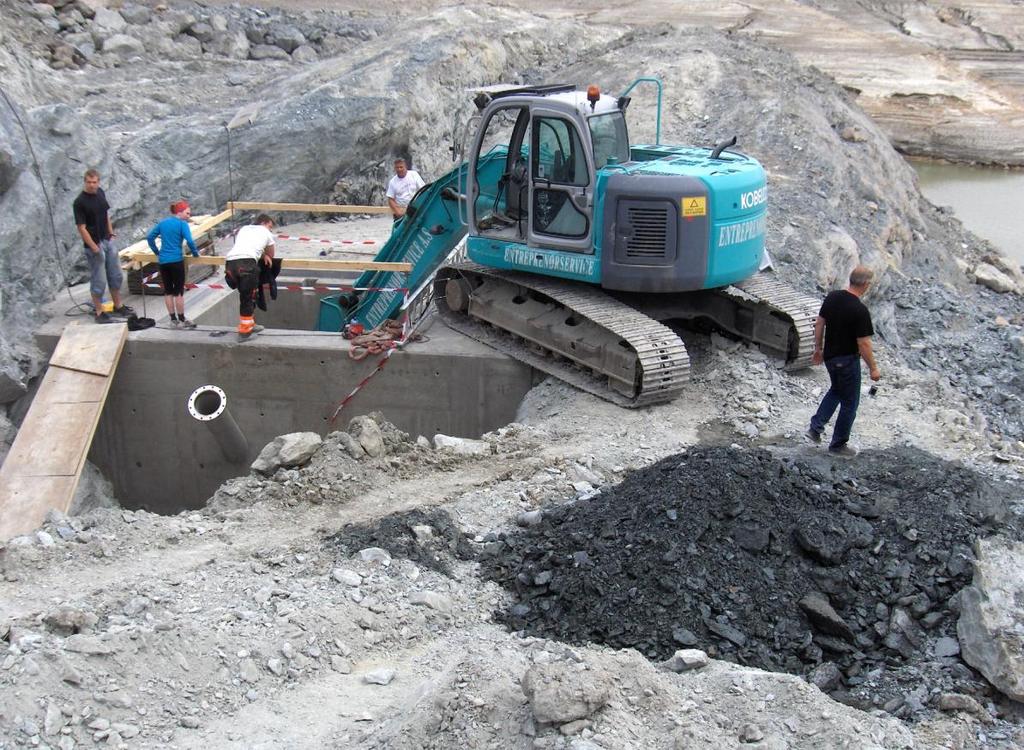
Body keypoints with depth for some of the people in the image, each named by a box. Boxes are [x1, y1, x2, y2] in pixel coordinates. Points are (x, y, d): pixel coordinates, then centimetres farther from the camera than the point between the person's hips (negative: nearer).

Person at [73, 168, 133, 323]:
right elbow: (81, 228, -18)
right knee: (99, 281, 0)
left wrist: (111, 232, 11)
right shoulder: (79, 202, -18)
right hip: (94, 244, -7)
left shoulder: (100, 192, 3)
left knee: (116, 276, 16)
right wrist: (94, 248, -20)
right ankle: (99, 313, 12)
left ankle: (118, 306, 31)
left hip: (108, 241, 7)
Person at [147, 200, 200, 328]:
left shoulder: (162, 222, 11)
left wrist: (157, 252, 19)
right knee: (179, 290, 4)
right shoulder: (182, 224, -6)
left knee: (168, 290, 11)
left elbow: (150, 237, 11)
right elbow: (189, 241, -17)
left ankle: (173, 320, 15)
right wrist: (195, 254, -2)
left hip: (163, 261, 5)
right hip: (176, 260, -5)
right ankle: (182, 320, 11)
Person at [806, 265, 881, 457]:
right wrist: (873, 368, -10)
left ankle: (816, 427, 21)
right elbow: (863, 343, -21)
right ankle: (839, 444, 19)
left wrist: (818, 349, 18)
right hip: (847, 360, -7)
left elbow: (819, 324, 6)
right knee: (849, 402, 9)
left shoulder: (832, 297, -3)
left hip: (829, 356, 7)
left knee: (836, 390, 29)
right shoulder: (860, 310, -24)